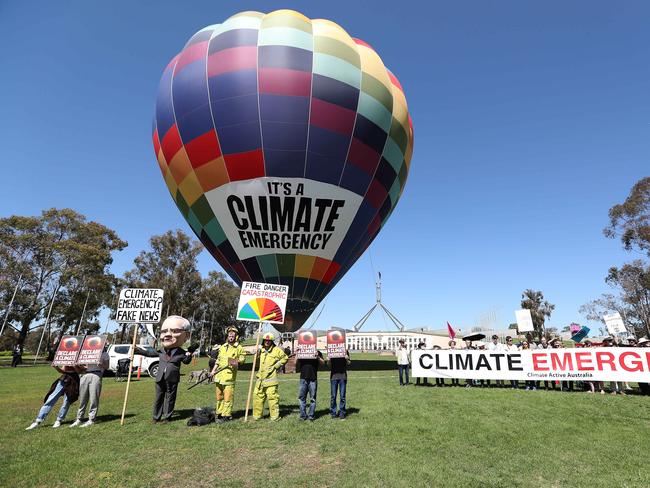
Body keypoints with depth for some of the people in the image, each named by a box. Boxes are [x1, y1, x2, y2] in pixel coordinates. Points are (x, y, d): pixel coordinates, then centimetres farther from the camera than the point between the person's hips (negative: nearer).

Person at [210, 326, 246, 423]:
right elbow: (218, 360, 19)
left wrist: (237, 362, -16)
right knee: (219, 396, 13)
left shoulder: (239, 348, -2)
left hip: (229, 376, -5)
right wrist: (213, 370, 12)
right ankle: (219, 413, 25)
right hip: (219, 375, 5)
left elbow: (242, 358, 2)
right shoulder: (222, 347, 15)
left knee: (228, 397, -6)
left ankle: (226, 415, 2)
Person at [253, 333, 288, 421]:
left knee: (272, 397, -4)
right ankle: (257, 415, 22)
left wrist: (276, 366, -3)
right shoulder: (261, 350, 15)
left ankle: (275, 416, 7)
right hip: (260, 378, 6)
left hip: (271, 378, -6)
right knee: (257, 397, 9)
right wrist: (257, 356, 6)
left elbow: (285, 358, 3)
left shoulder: (276, 350, -3)